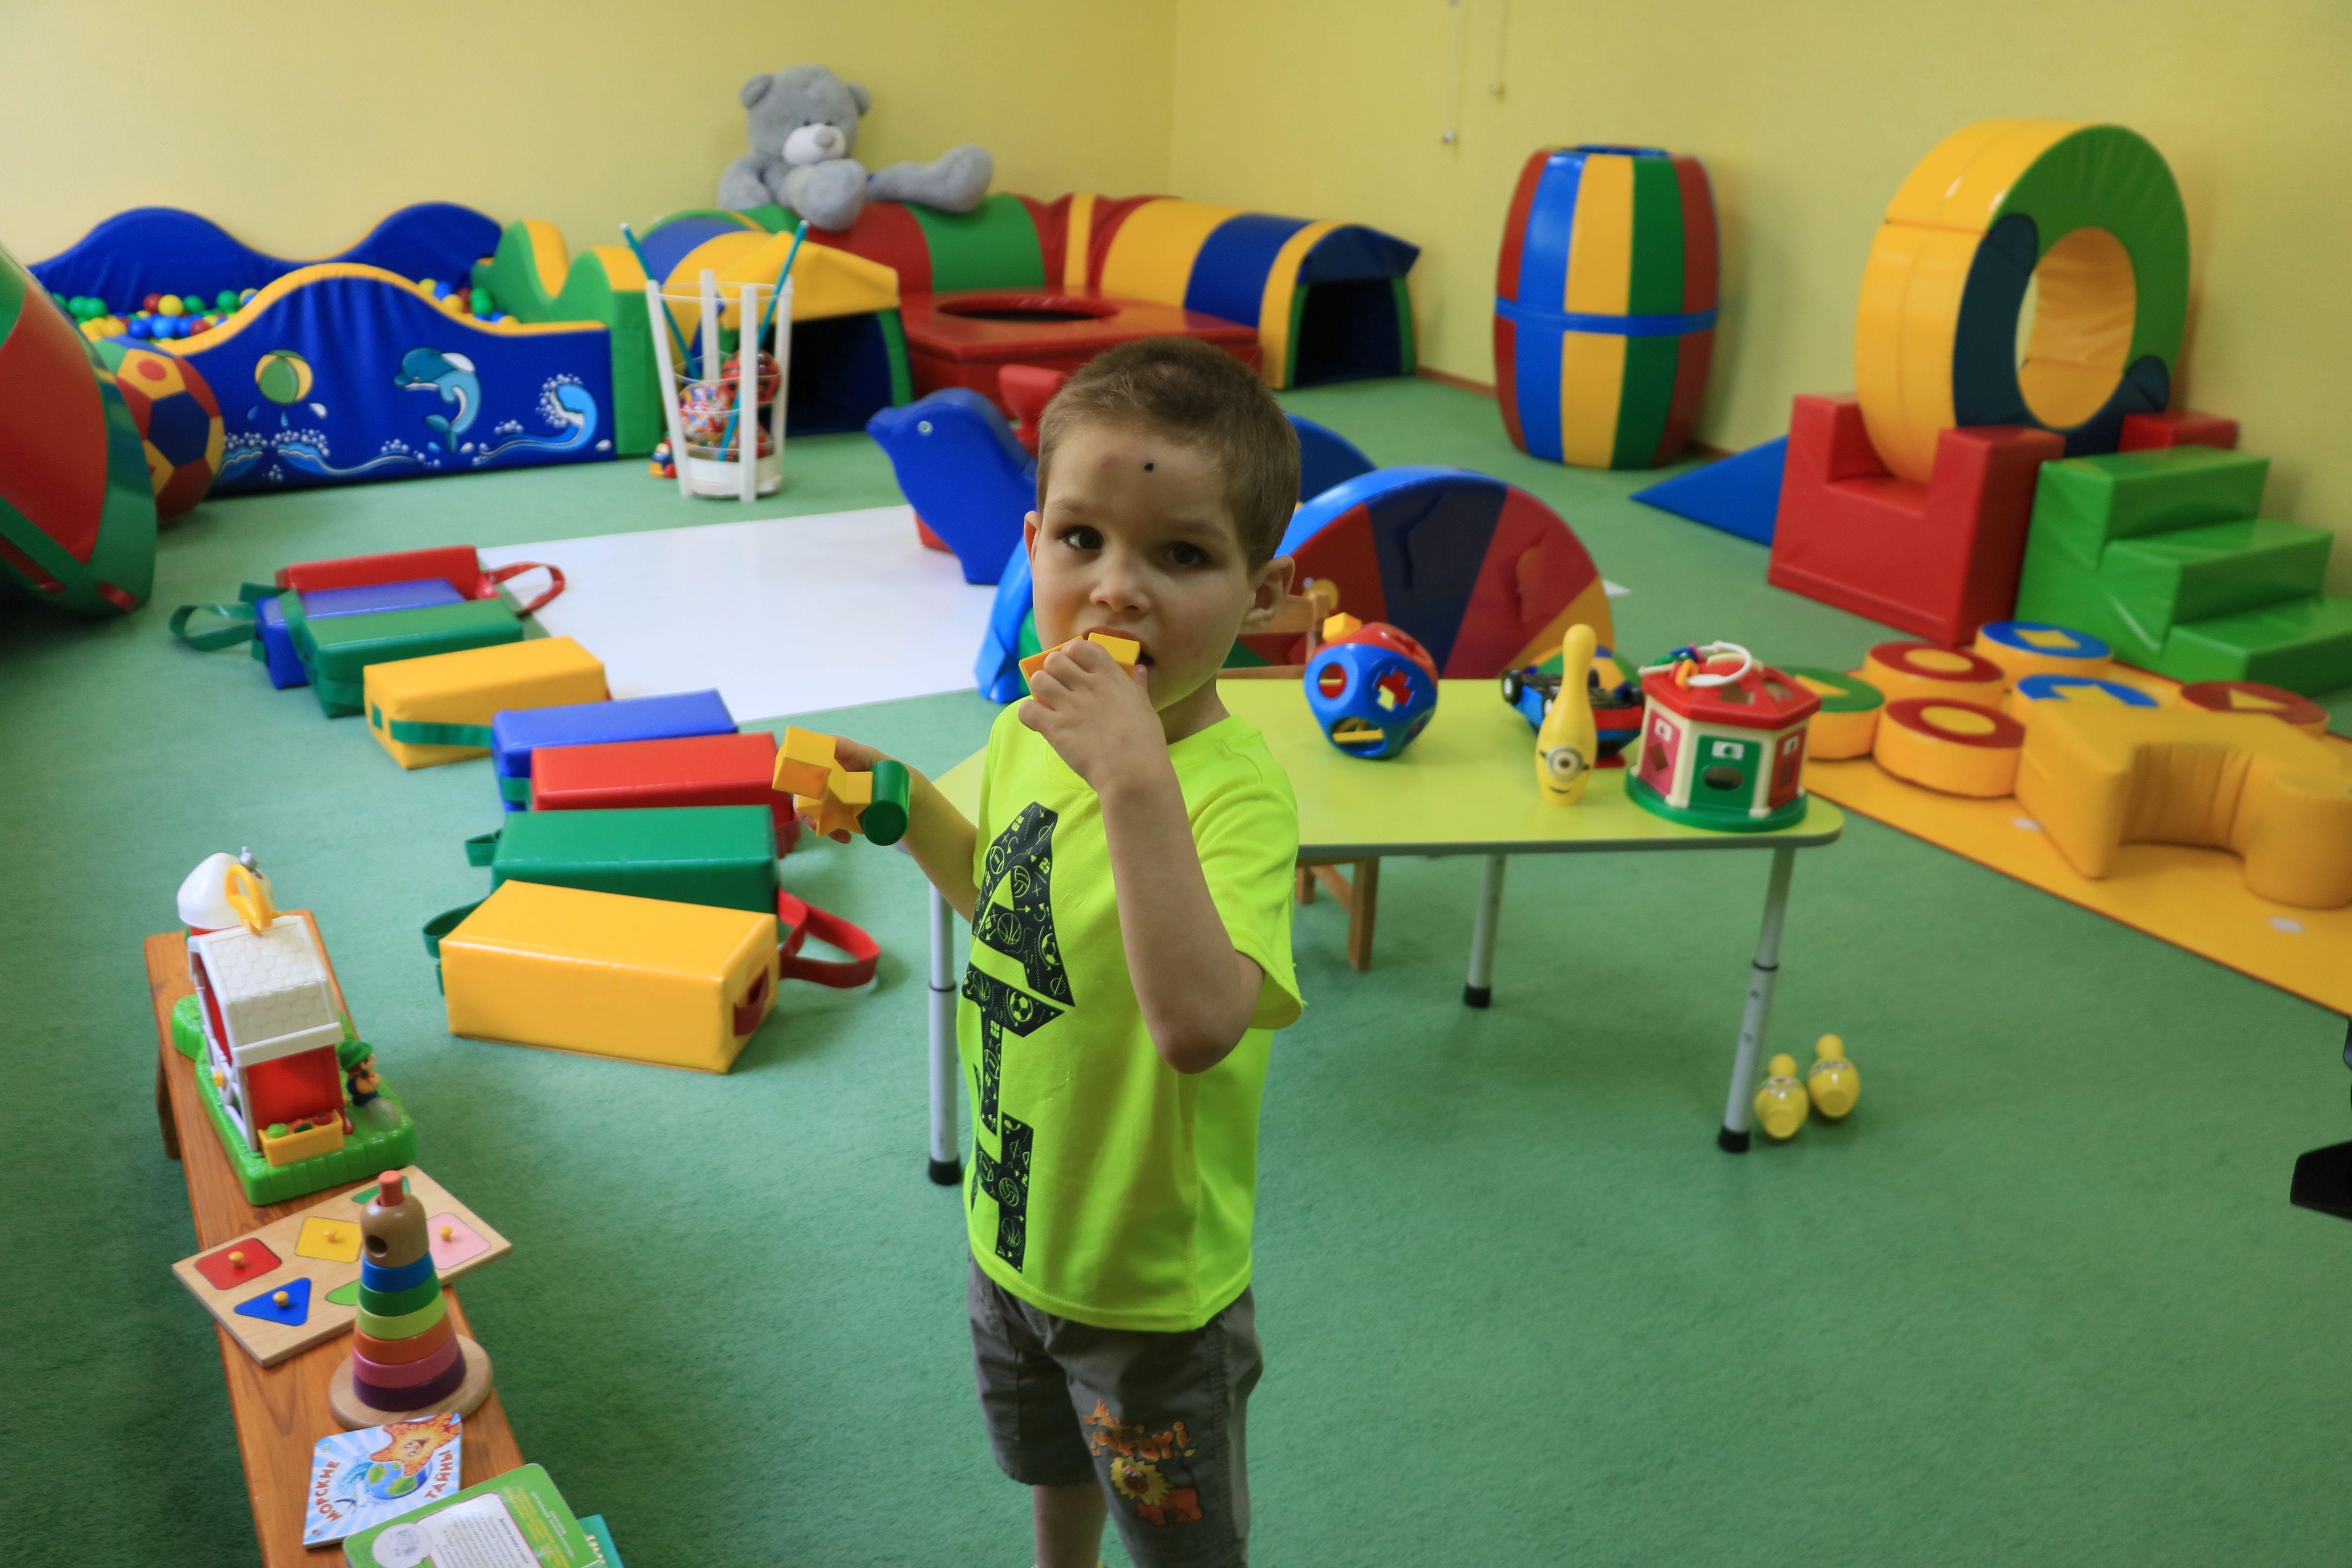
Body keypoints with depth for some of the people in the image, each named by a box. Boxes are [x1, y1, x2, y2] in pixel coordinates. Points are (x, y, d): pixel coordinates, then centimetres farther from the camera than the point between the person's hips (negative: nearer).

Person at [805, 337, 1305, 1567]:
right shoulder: (1029, 727, -9)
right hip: (1015, 1224, 7)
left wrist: (1137, 777, -50)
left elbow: (1200, 1024, -47)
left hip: (1154, 1281, -6)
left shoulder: (1236, 787, -32)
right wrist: (908, 810, -5)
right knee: (1052, 1468, 35)